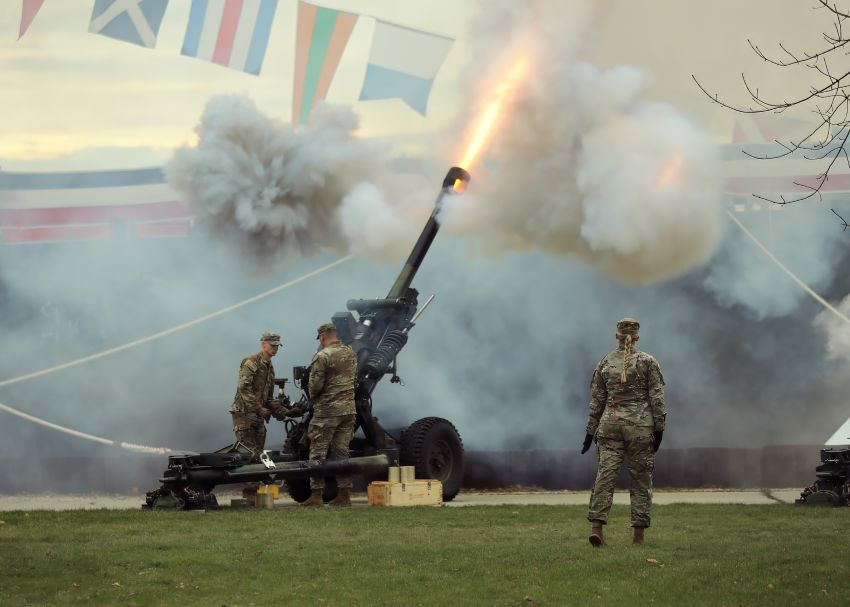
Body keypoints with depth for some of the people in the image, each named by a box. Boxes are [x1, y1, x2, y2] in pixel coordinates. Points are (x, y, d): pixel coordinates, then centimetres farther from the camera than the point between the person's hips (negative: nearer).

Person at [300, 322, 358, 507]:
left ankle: (316, 495, -5)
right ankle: (344, 494, 9)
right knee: (341, 452, 11)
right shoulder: (351, 353, 10)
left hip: (327, 410, -7)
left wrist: (313, 397, 6)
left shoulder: (322, 356, -12)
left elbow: (315, 385, -14)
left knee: (318, 452, -1)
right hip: (349, 409, 7)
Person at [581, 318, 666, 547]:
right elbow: (657, 397, -4)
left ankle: (596, 526, -15)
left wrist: (590, 432, 14)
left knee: (605, 475, -1)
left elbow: (596, 401, 9)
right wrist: (659, 428, 1)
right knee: (640, 479, 5)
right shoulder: (648, 362, 0)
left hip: (610, 425, 2)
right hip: (641, 425, -2)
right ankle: (638, 534, 4)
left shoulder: (605, 363, 6)